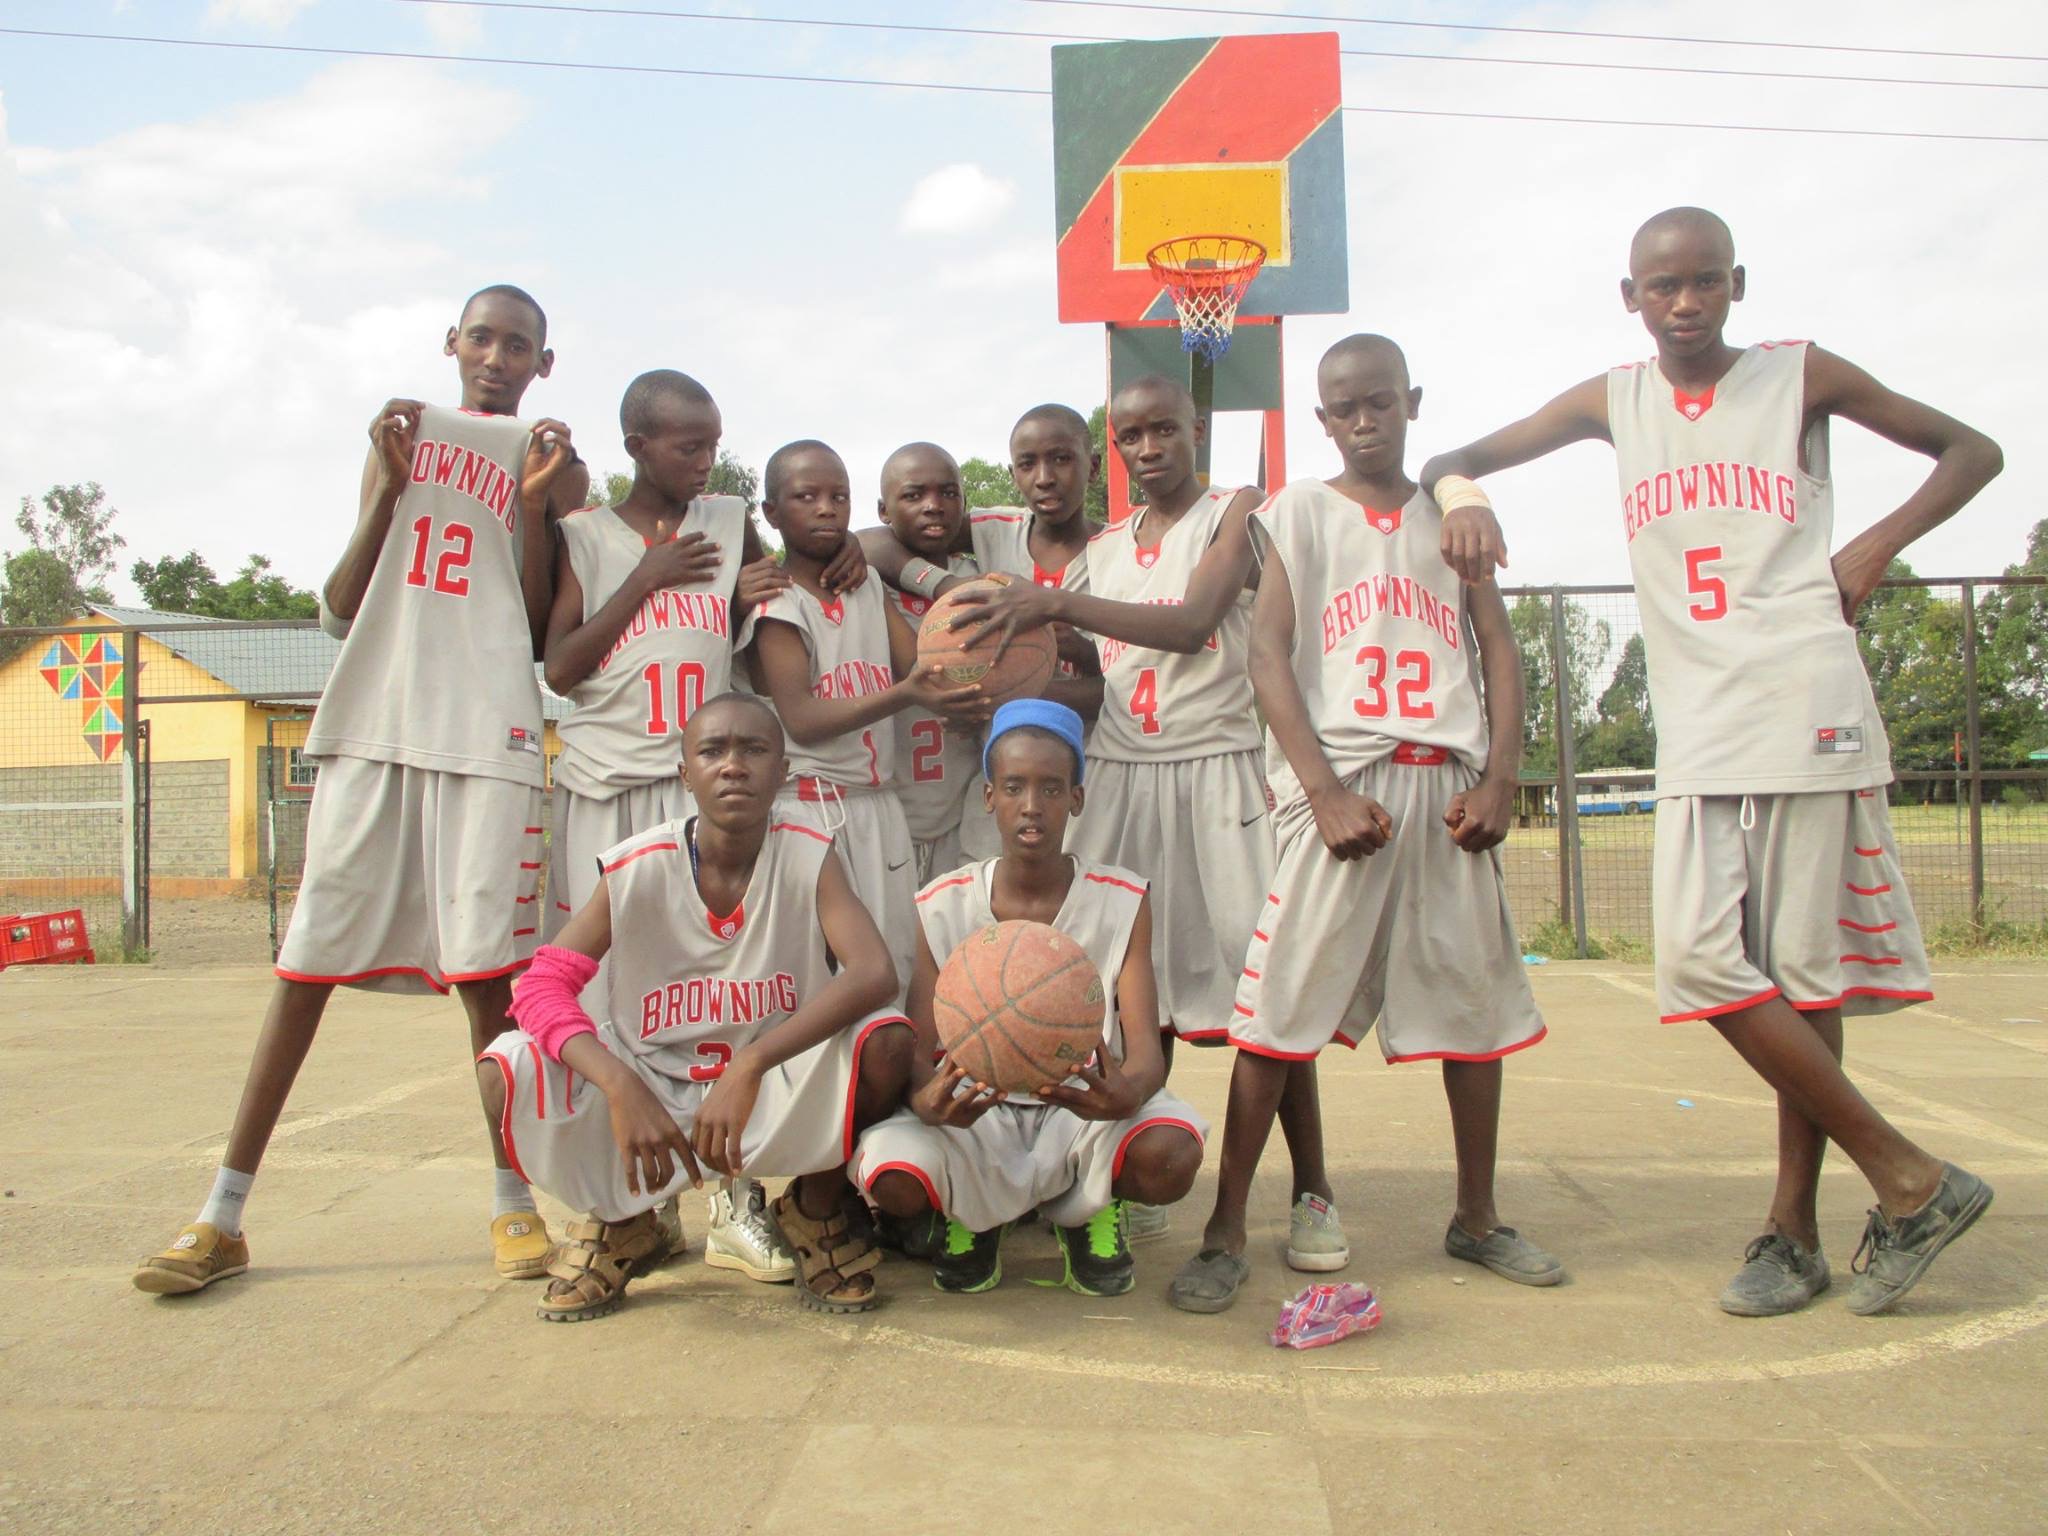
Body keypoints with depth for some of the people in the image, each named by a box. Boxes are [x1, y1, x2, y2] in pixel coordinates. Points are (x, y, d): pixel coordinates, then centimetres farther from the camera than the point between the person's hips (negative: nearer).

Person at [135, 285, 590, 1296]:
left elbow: (543, 632, 6)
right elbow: (340, 610, 13)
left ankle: (514, 1204, 7)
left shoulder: (551, 463, 14)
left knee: (487, 968, -6)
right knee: (309, 963, 1)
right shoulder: (400, 438, 20)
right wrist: (390, 485, 2)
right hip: (373, 726, 2)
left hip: (488, 732, -2)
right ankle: (222, 1218, 7)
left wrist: (533, 505, -4)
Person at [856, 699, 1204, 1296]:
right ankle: (975, 1215, 8)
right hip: (975, 1112, 0)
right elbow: (919, 1051, -9)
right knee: (890, 1172, -31)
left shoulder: (1123, 902, -7)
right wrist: (928, 1099, -36)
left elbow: (1147, 1051, -14)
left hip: (1084, 1108, 0)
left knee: (1169, 1157, -33)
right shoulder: (943, 907, -5)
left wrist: (1126, 1092, -40)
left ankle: (1087, 1210, 6)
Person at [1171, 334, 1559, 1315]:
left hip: (1448, 784, 4)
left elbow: (1499, 649, 11)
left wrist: (1499, 777, -5)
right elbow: (1268, 655, -2)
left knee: (1475, 999, 8)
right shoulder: (1296, 515, 7)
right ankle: (1226, 1232, 0)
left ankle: (1477, 1219, 24)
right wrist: (1326, 791, -14)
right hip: (1339, 778, -3)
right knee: (1279, 1005, -8)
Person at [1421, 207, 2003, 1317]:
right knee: (1700, 957, -5)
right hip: (1694, 732, 3)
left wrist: (1879, 544, -1)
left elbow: (1971, 450, 16)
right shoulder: (1612, 403, 14)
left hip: (1807, 712, -3)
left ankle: (1793, 1225, 10)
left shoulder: (1802, 376, 7)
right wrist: (1463, 495, -9)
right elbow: (1455, 461, 16)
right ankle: (1911, 1180, 8)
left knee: (1803, 964, -3)